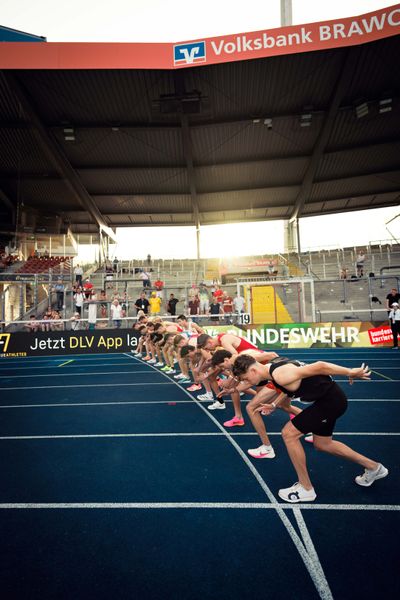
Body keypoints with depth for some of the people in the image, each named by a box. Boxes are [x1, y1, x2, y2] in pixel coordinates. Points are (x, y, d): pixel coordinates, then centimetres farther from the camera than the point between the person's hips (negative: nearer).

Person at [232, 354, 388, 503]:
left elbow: (318, 366, -27)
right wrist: (274, 405, 11)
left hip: (331, 400, -10)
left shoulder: (280, 375, -29)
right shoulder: (273, 367, 0)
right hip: (330, 397, 10)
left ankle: (306, 489, 11)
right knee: (322, 444, 24)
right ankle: (373, 467, 41)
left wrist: (351, 372, -17)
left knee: (289, 434, -6)